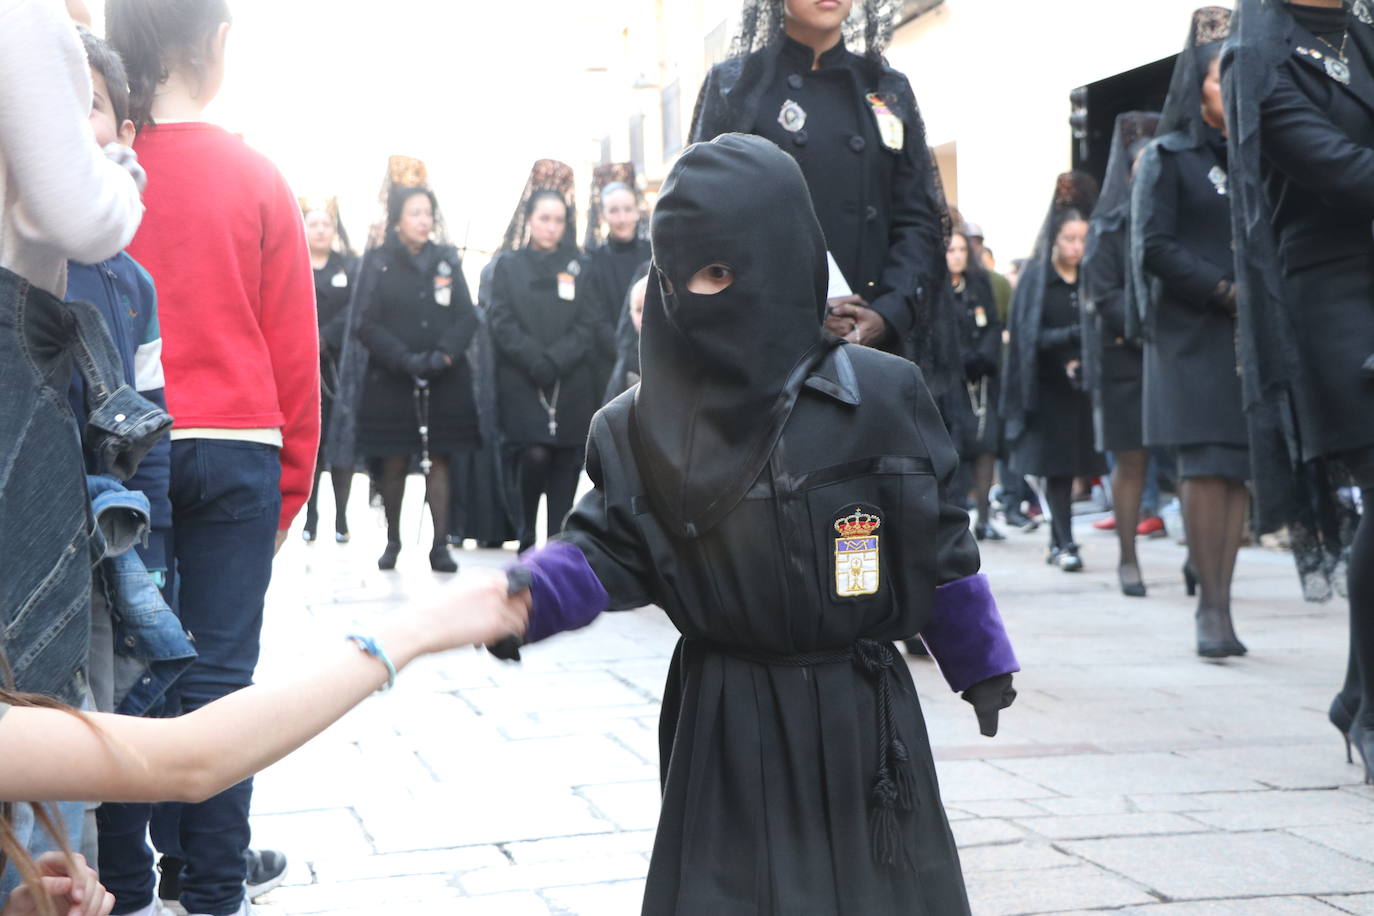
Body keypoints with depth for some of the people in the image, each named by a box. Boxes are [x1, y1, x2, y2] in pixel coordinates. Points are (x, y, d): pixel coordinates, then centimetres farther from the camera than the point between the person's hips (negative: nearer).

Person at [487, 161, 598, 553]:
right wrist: (536, 361, -13)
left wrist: (555, 360, -11)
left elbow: (586, 325, 4)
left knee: (566, 464, -1)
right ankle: (526, 538, 1)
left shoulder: (577, 267, 12)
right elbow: (503, 324, 0)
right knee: (534, 455, -17)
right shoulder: (509, 265, 8)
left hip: (572, 385, 2)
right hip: (521, 384, -2)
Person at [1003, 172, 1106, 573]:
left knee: (1072, 463, 5)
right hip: (1048, 387, -3)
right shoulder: (1035, 277, -3)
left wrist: (1083, 359, -11)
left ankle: (1057, 543, 16)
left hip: (1082, 385, 3)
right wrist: (1075, 335, -22)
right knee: (1056, 465, -3)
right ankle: (1066, 544, -3)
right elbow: (1030, 336, -9)